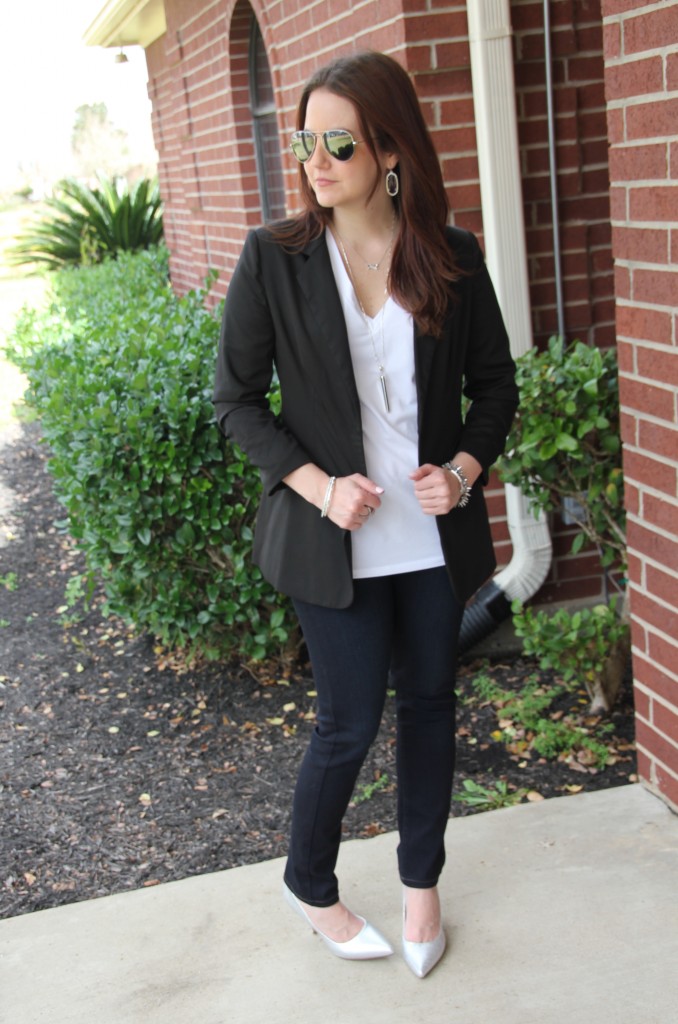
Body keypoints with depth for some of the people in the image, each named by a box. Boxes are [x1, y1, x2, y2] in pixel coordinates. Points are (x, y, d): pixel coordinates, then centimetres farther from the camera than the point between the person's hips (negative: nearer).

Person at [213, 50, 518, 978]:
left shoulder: (453, 256, -2)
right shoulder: (273, 258, -8)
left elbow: (494, 383, 7)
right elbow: (236, 399, -4)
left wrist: (465, 467, -10)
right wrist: (319, 486, -14)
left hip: (435, 533, 3)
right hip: (337, 539, -3)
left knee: (429, 702, 14)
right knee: (352, 720, 3)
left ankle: (421, 883, 36)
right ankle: (309, 886, 31)